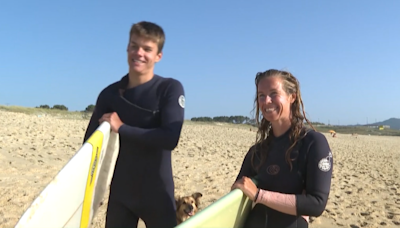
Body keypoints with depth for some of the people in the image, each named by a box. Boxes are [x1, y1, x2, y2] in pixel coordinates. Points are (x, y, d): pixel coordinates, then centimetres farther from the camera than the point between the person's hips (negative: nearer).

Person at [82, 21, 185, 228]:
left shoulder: (170, 89, -10)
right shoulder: (110, 94, 0)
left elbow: (170, 138, -21)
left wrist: (121, 128, -16)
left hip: (157, 195, -2)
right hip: (120, 193, 3)